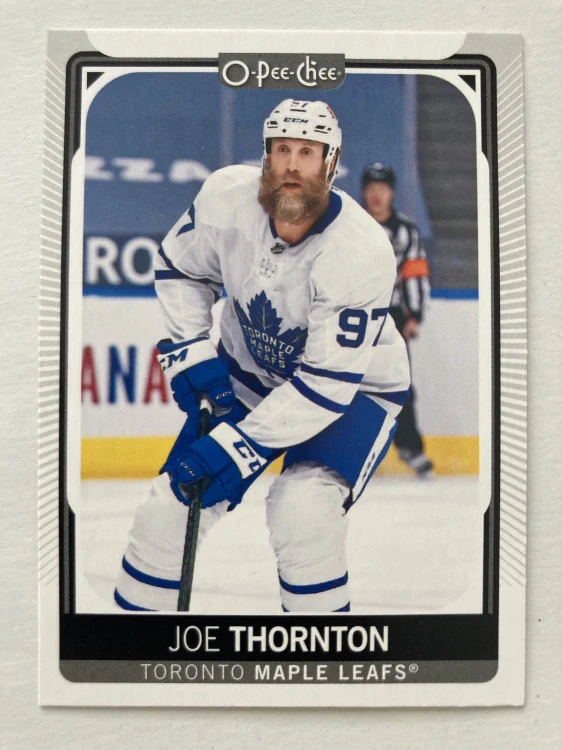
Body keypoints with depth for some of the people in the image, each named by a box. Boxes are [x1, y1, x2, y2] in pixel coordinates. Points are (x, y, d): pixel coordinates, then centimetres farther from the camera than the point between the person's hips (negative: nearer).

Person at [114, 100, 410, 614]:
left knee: (301, 512, -27)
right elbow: (179, 268, 2)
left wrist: (239, 445, -32)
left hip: (355, 390, -4)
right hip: (249, 375, 4)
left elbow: (328, 384, -30)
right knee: (172, 506, -2)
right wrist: (191, 353, -8)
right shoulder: (227, 195, -19)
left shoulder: (361, 252, -31)